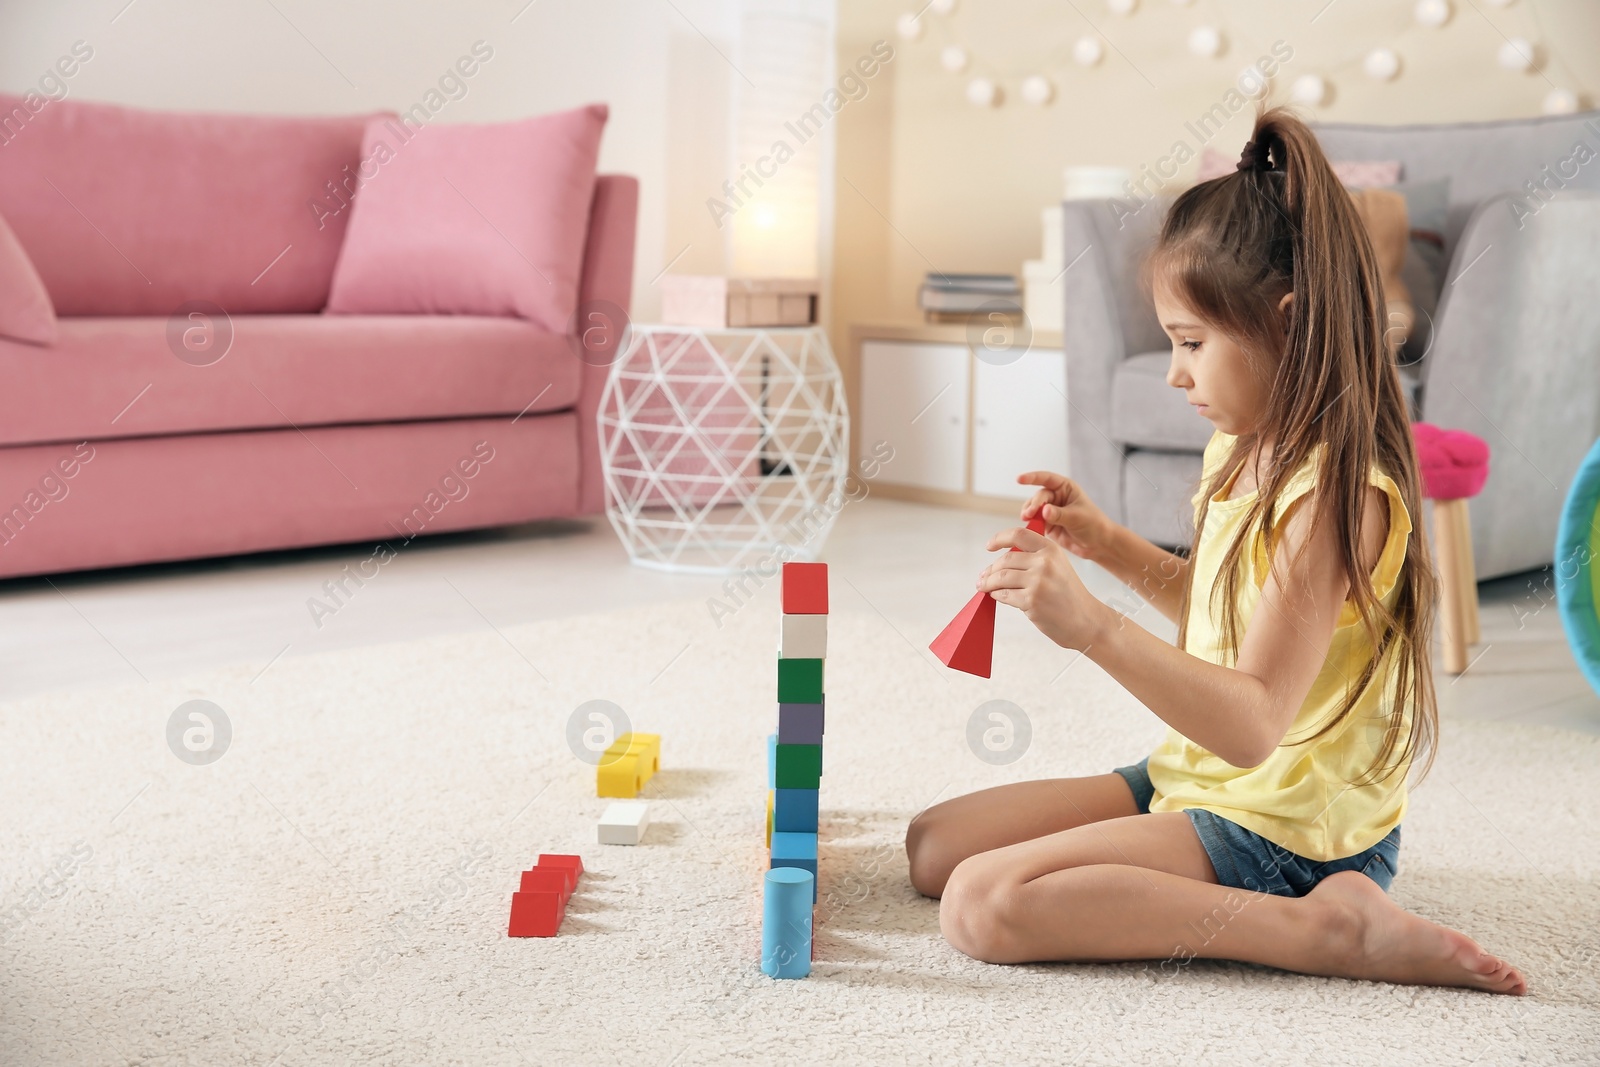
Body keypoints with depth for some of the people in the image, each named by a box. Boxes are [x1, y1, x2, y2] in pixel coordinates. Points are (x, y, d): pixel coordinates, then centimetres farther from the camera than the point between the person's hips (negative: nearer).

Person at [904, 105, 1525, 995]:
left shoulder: (1331, 489, -23)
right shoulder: (1250, 452, 7)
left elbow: (1253, 725, -29)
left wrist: (1095, 628, -38)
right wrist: (1107, 543, 10)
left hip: (1282, 832, -10)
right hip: (1198, 783, 10)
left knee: (984, 904, -24)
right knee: (934, 846, 10)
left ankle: (1330, 927, -15)